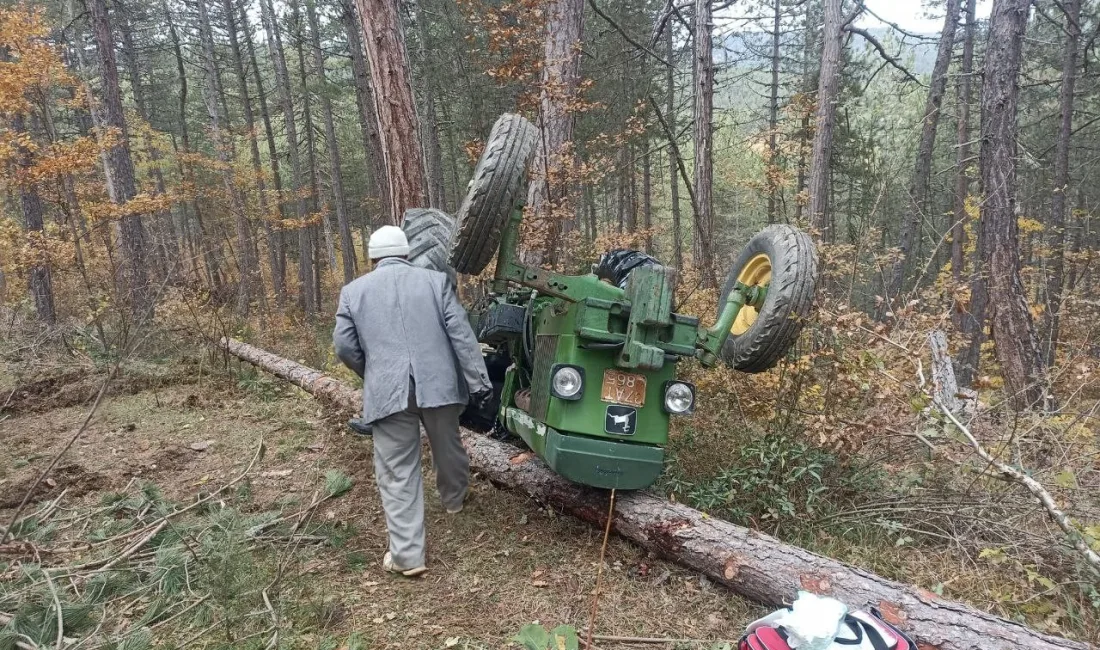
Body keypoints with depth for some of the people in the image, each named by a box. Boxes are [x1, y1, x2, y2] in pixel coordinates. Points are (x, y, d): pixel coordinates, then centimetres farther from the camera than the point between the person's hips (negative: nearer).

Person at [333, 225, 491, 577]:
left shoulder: (354, 290, 9)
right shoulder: (435, 280, 7)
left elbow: (344, 345, 7)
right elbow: (461, 334, 0)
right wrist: (478, 381, 0)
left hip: (387, 392, -1)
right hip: (437, 384, 1)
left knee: (398, 473, 4)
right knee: (447, 446, 25)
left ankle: (408, 555, 7)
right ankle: (454, 498, 50)